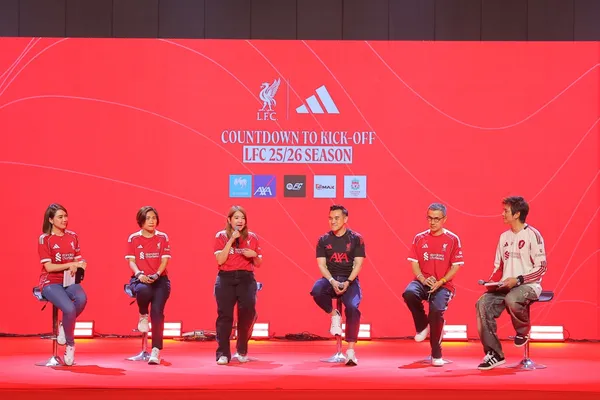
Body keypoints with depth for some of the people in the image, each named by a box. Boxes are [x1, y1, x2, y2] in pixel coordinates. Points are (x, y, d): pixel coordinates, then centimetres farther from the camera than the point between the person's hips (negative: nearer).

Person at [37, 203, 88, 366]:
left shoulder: (72, 236, 10)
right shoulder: (44, 239, -5)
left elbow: (78, 260, 11)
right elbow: (49, 267, -10)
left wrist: (79, 264, -12)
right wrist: (71, 264, -15)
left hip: (69, 280, 4)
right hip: (50, 282, -4)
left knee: (82, 298, -32)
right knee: (69, 308, -30)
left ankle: (64, 327, -4)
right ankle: (70, 345, -5)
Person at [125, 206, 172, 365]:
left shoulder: (163, 237, 6)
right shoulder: (133, 238, 5)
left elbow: (164, 260, 0)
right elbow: (131, 261, -1)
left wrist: (156, 275, -19)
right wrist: (139, 274, -21)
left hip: (160, 279, 1)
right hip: (141, 279, -1)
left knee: (157, 311, -20)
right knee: (143, 290, -38)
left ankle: (156, 351, -16)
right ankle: (143, 315, -3)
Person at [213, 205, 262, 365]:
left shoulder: (252, 237, 10)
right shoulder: (221, 236, 4)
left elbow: (258, 264, 15)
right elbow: (220, 260, -9)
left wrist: (254, 255, -7)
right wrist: (231, 240, -12)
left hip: (246, 278, 2)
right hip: (226, 279, -1)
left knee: (248, 312, -10)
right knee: (225, 315, -8)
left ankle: (242, 351, 8)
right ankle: (223, 354, -4)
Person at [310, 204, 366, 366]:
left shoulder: (356, 239, 1)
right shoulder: (323, 240, 5)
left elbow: (358, 264, -3)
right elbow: (321, 264, -1)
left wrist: (347, 282, -19)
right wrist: (333, 281, -18)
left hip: (350, 280, -1)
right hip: (330, 278, 1)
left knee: (352, 307, -29)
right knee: (317, 290, -34)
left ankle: (351, 351, -25)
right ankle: (334, 315, -4)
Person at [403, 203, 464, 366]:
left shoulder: (452, 239, 2)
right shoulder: (419, 238, 9)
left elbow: (456, 266, 0)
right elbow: (414, 263, 7)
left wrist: (440, 282, -13)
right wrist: (423, 279, -12)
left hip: (443, 284, -2)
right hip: (423, 282, 2)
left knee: (436, 310, -29)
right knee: (409, 293, -32)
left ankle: (436, 354, -8)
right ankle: (422, 325, -1)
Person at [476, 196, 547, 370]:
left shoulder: (532, 235, -7)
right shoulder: (504, 237, 14)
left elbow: (541, 268, -10)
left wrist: (518, 280, -21)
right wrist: (492, 281, -2)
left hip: (528, 285, -6)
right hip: (506, 286, 6)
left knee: (511, 299, -38)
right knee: (483, 303, -20)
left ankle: (523, 331, -4)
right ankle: (494, 354, -16)